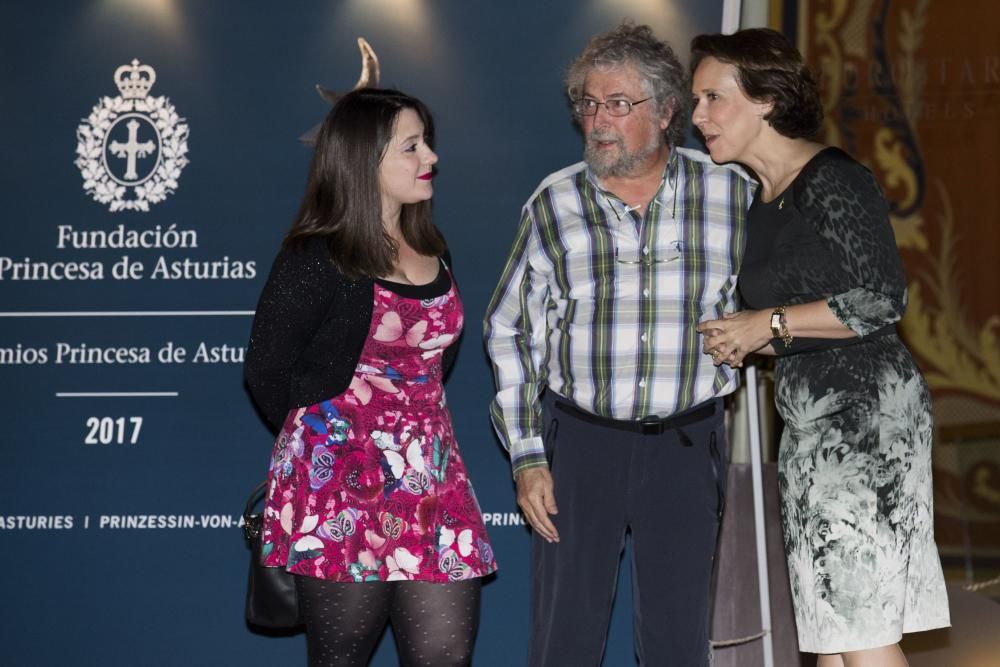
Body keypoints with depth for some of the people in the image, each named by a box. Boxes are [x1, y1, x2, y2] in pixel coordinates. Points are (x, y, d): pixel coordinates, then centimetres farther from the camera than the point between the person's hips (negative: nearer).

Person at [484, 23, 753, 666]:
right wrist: (527, 459, -2)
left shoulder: (731, 194, -1)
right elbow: (511, 334, 3)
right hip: (580, 440, 0)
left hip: (688, 445, 0)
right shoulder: (554, 205, -2)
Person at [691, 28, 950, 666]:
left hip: (865, 406, -9)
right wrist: (741, 343, 6)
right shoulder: (760, 205, 16)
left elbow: (884, 301, -16)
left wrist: (770, 324, -12)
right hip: (808, 422, 9)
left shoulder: (834, 181, -10)